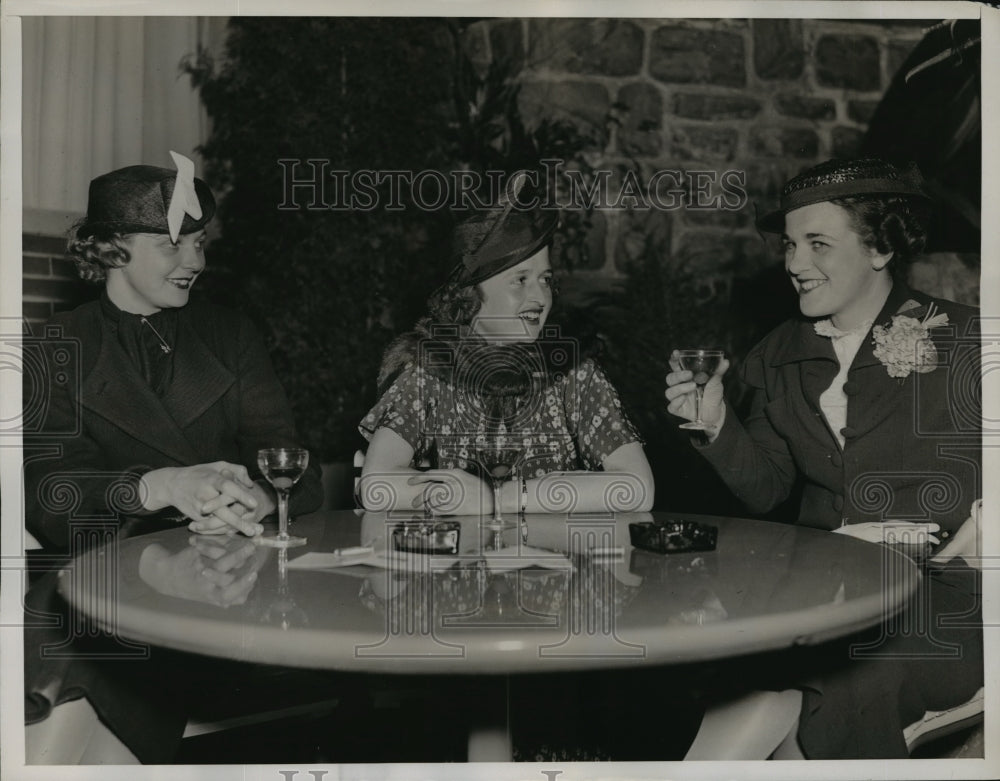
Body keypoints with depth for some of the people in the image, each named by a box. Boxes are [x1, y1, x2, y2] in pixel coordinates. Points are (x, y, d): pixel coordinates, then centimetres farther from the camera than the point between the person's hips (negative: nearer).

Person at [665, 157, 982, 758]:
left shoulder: (963, 341, -2)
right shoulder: (781, 356, 10)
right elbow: (765, 491, 10)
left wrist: (987, 510, -17)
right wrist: (716, 425, -5)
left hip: (947, 593, -3)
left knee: (850, 693, -30)